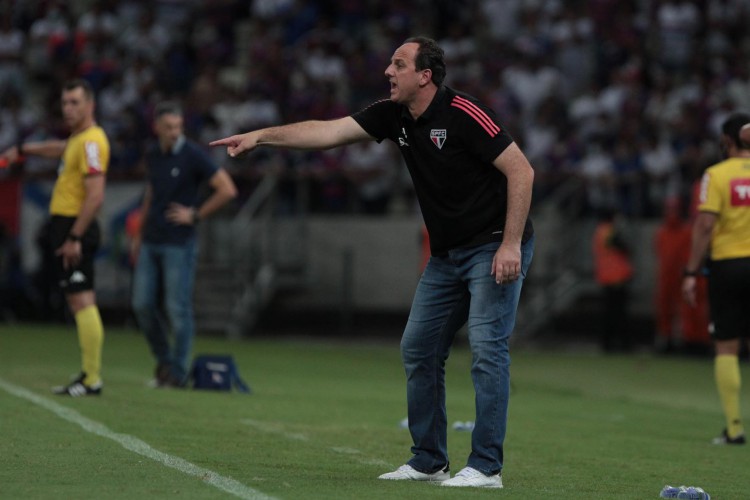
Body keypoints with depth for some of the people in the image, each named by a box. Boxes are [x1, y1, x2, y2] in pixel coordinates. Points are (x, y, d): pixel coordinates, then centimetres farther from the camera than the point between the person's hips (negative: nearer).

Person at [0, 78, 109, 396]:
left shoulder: (91, 142, -15)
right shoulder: (79, 138, 16)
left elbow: (95, 196, -22)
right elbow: (59, 149, 41)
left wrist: (74, 237, -24)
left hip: (75, 228, -10)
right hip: (65, 226, 10)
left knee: (82, 301, -12)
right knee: (78, 302, 10)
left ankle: (92, 380, -13)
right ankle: (88, 375, 13)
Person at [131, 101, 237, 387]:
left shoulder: (193, 155, -10)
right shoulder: (153, 156, 10)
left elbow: (227, 190, -12)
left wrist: (196, 215, -10)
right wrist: (139, 235, 20)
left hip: (179, 243, -6)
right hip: (151, 243, 6)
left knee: (178, 308, -3)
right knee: (142, 304, 3)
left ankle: (177, 373, 4)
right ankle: (163, 361, 19)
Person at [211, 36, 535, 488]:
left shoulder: (463, 113, -20)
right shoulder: (393, 117, 2)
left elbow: (521, 170, -21)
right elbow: (328, 132, 3)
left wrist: (510, 245, -24)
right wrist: (261, 136, -4)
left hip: (495, 247, -9)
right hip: (447, 255, 9)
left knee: (487, 345, -15)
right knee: (418, 349, 7)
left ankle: (486, 467, -13)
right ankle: (429, 461, 15)